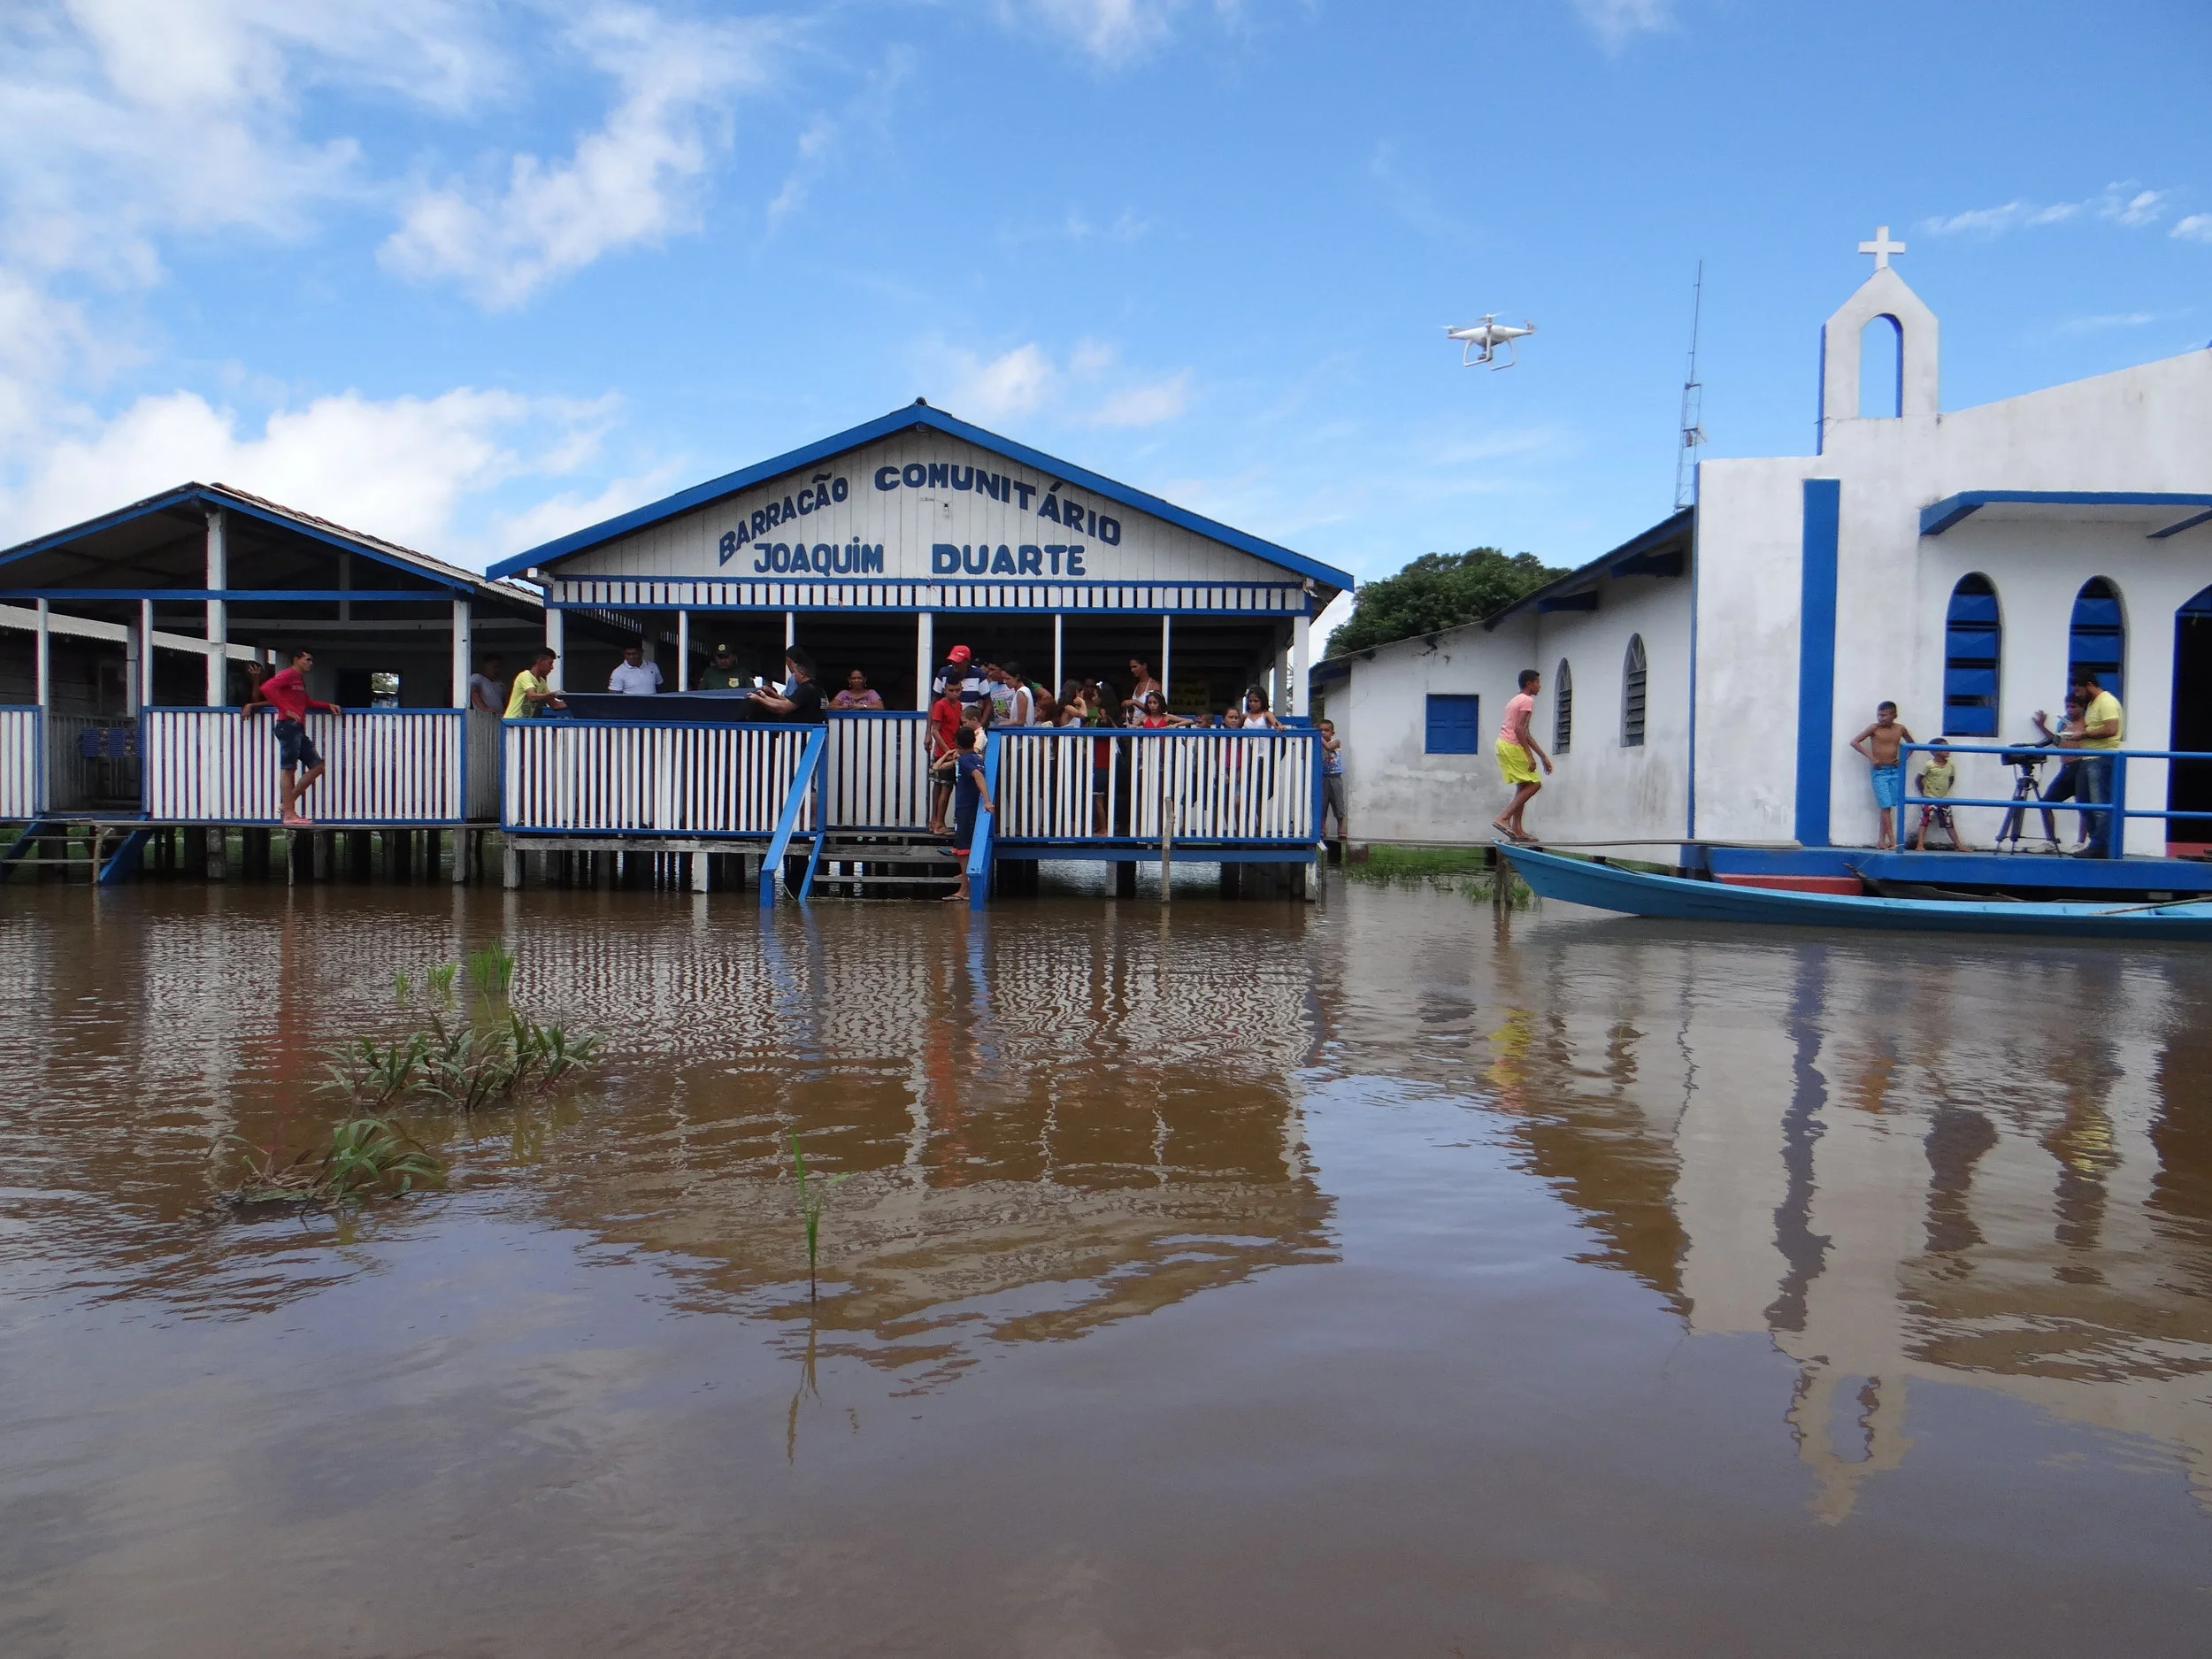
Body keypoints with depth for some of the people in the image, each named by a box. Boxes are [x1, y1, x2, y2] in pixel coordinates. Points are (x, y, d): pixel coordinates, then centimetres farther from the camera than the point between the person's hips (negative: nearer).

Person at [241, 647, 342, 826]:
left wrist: (328, 705, 23)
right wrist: (286, 710, -21)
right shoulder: (288, 674, -5)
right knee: (288, 769, -8)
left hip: (299, 729, 10)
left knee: (317, 766, 7)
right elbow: (266, 688, -20)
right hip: (288, 726, -10)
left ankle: (287, 804, 8)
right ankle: (289, 814, -7)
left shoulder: (300, 679, 24)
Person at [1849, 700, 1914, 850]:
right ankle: (1893, 841, -10)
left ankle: (1882, 840, 12)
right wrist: (1870, 757, -15)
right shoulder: (1874, 728, -6)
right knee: (1886, 806, -9)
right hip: (1880, 771, -4)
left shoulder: (1900, 729, 4)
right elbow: (1854, 742, -10)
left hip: (1895, 771, 4)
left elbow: (1912, 744, 22)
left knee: (1888, 807, 5)